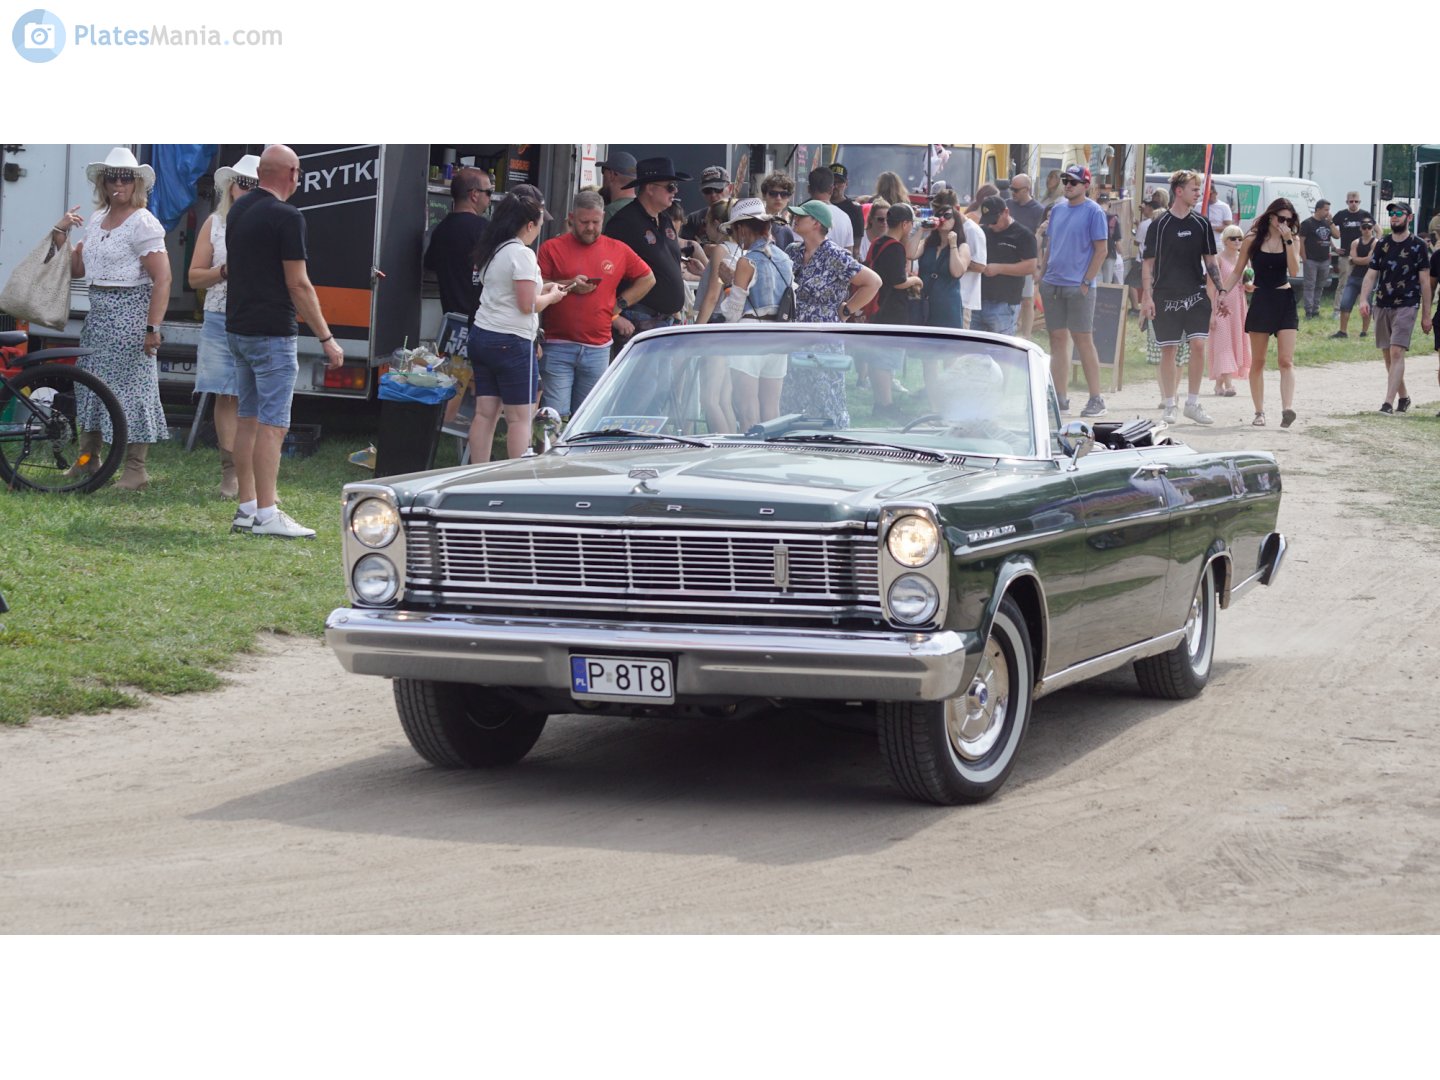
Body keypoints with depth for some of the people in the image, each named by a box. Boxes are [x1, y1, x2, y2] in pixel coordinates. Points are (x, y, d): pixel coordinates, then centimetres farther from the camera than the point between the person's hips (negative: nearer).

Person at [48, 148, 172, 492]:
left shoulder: (142, 223, -11)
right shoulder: (96, 221, 13)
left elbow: (162, 279, -16)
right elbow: (75, 268, 15)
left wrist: (152, 327, -22)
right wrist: (59, 234, 2)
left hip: (131, 311, -8)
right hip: (98, 312, 8)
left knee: (132, 385, -6)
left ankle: (136, 468, -2)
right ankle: (88, 458, 25)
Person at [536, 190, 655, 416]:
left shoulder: (618, 251, 11)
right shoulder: (552, 248, 4)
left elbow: (648, 279, 22)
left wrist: (618, 305, 12)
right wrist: (568, 285, -14)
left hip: (598, 349, 3)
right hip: (558, 346, -3)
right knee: (556, 415, -10)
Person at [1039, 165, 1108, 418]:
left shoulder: (1093, 212, -6)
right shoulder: (1057, 209, 13)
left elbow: (1101, 250, -8)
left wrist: (1086, 282, -13)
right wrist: (1042, 276, 11)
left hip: (1078, 287, -6)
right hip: (1052, 284, 6)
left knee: (1083, 340, -5)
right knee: (1057, 339, 8)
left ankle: (1096, 399, 0)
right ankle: (1060, 399, 13)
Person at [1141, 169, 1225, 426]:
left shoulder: (1201, 224, 8)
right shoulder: (1160, 225, -4)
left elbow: (1210, 261, 14)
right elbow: (1148, 263, -2)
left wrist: (1221, 291, 6)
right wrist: (1147, 297, -9)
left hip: (1196, 296, 3)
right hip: (1166, 297, -3)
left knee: (1198, 345, -9)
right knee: (1168, 351, 2)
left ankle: (1193, 403, 2)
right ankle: (1169, 406, 12)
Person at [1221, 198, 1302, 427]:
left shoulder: (1291, 241, 5)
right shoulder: (1252, 240, 3)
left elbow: (1294, 272, -8)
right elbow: (1237, 272, 8)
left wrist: (1288, 241, -13)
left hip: (1285, 301, 0)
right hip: (1261, 301, 0)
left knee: (1286, 360, -12)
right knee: (1257, 362, 4)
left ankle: (1288, 408, -23)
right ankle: (1259, 412, 11)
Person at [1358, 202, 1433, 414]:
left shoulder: (1418, 245, -2)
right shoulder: (1382, 245, 10)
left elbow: (1425, 282, 0)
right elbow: (1370, 275, 8)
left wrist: (1426, 315, -2)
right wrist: (1364, 299, -10)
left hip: (1406, 307, -5)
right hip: (1382, 306, 5)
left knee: (1396, 352, -16)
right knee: (1387, 355, 9)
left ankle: (1389, 403, -20)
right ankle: (1403, 397, 26)